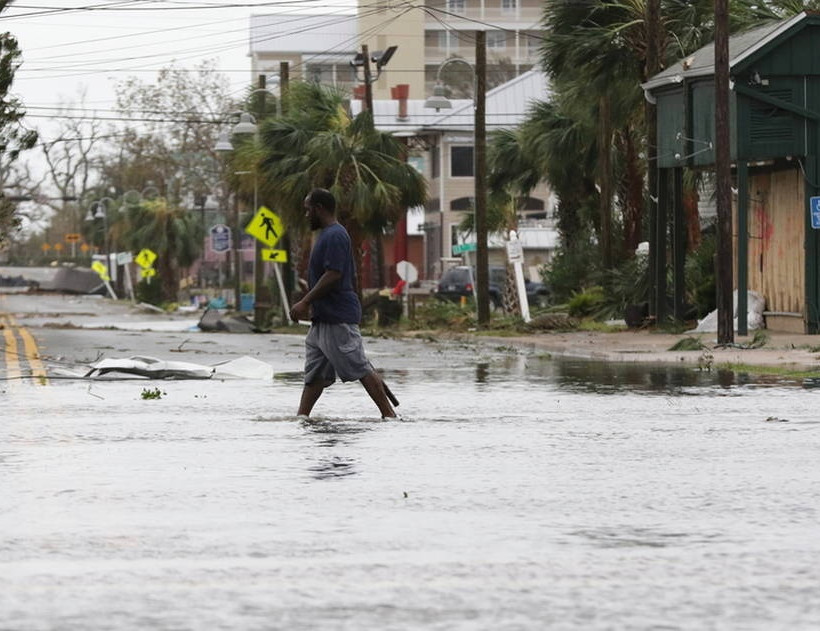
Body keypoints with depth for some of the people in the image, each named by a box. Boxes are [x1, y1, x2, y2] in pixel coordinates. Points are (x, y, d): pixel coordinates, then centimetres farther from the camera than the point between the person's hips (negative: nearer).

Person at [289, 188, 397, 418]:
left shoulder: (334, 236, -14)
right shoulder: (328, 235, 18)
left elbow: (333, 275, -23)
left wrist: (305, 303, -20)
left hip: (338, 319, -11)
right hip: (323, 319, 11)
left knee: (360, 369, -9)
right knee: (314, 373, 8)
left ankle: (389, 414, -6)